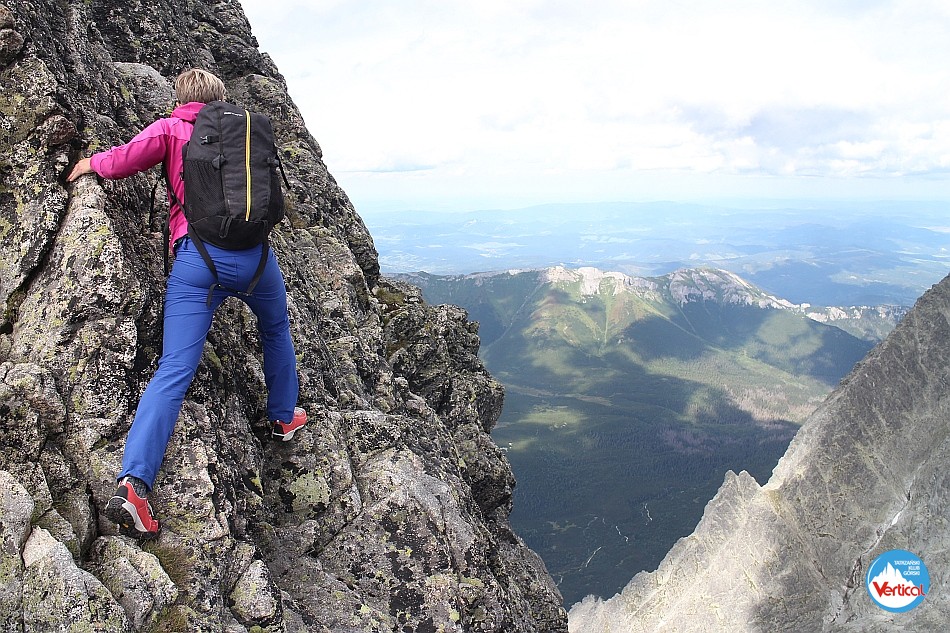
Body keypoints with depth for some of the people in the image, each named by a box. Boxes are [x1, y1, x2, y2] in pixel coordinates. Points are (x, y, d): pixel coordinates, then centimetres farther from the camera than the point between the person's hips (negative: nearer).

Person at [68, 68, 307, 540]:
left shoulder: (170, 128, 11)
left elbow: (128, 158, -6)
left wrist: (93, 162, 14)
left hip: (197, 257, -2)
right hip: (254, 252, 2)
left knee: (174, 371, -8)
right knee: (275, 331, 30)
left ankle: (133, 481, -18)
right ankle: (284, 417, 45)